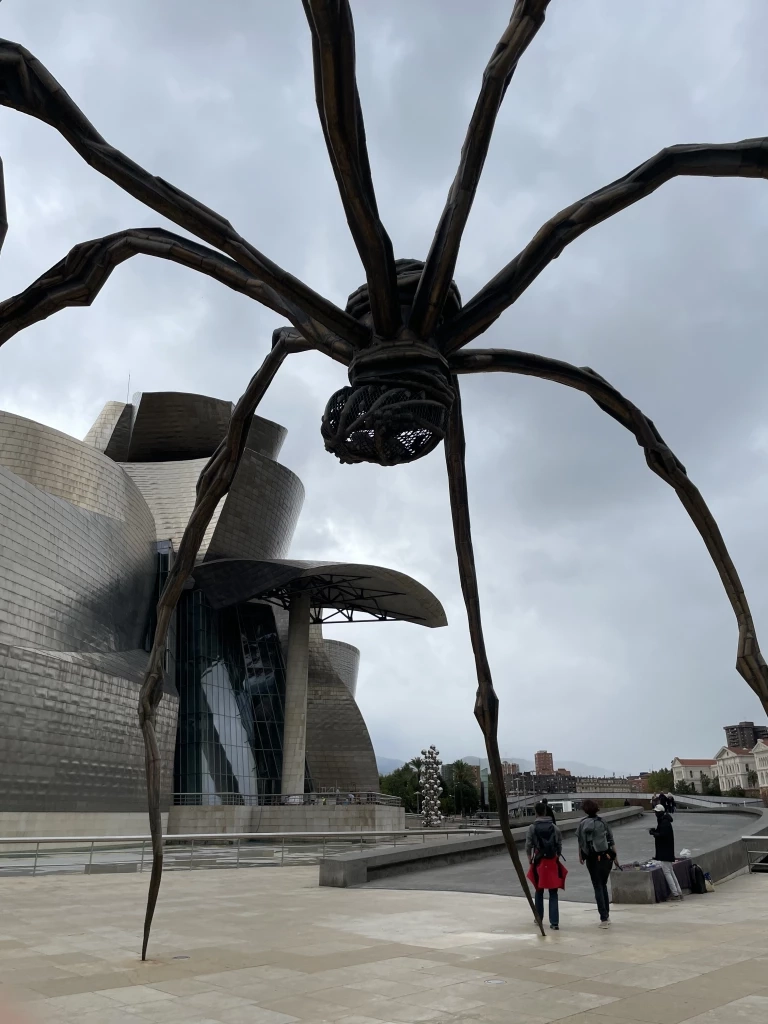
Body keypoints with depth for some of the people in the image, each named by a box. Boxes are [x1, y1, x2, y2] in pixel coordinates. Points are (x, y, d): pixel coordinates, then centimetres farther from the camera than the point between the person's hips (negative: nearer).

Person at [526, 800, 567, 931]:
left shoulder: (532, 828, -7)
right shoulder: (554, 827, -2)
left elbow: (528, 846, -5)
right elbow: (559, 845, 1)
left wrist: (530, 859, 11)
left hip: (539, 862, 0)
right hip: (553, 862, 0)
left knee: (539, 891, 17)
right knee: (553, 893, 3)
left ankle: (539, 918, 27)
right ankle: (554, 922, -3)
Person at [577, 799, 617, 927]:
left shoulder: (582, 824, -3)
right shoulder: (603, 822, 0)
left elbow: (580, 842, -2)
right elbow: (611, 841, 2)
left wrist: (580, 856, 9)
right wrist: (615, 855, 10)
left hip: (592, 858, -2)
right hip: (606, 856, 2)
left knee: (597, 887, 6)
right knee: (603, 885, 18)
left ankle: (604, 918, -2)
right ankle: (606, 915, 20)